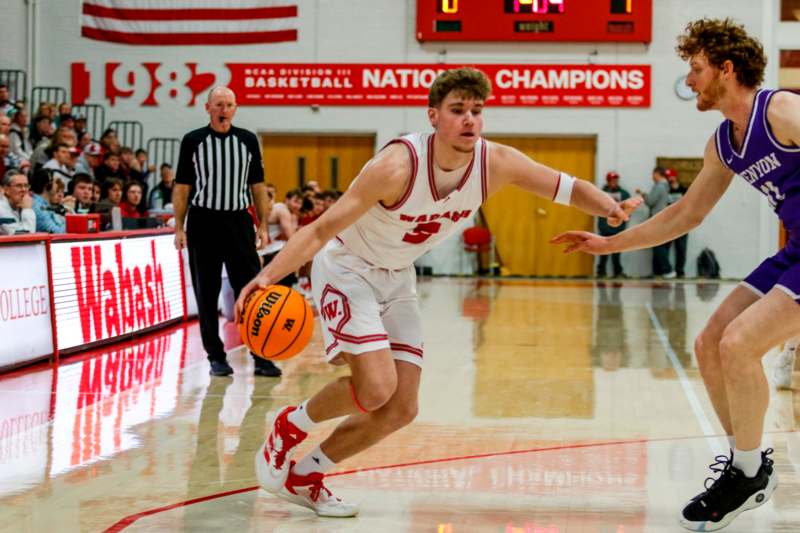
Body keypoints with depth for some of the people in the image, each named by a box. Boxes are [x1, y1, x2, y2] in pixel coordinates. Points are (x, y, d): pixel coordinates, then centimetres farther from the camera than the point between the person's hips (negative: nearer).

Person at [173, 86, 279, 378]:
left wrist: (263, 226, 3)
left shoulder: (248, 140, 5)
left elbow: (258, 186, 9)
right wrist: (179, 228, -3)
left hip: (238, 222, 1)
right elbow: (181, 187, 3)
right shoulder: (193, 141, 1)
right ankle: (216, 356, 13)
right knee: (206, 294, 4)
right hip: (203, 222, -1)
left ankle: (261, 356, -1)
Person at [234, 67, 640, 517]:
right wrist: (268, 277, -44)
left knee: (401, 408, 1)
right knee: (377, 386, -23)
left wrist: (611, 208, -28)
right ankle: (290, 425, 5)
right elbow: (321, 229, -31)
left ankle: (304, 477, 18)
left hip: (397, 278, 6)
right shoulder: (398, 166, -32)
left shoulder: (497, 163, -16)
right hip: (346, 267, -6)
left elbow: (570, 188, -6)